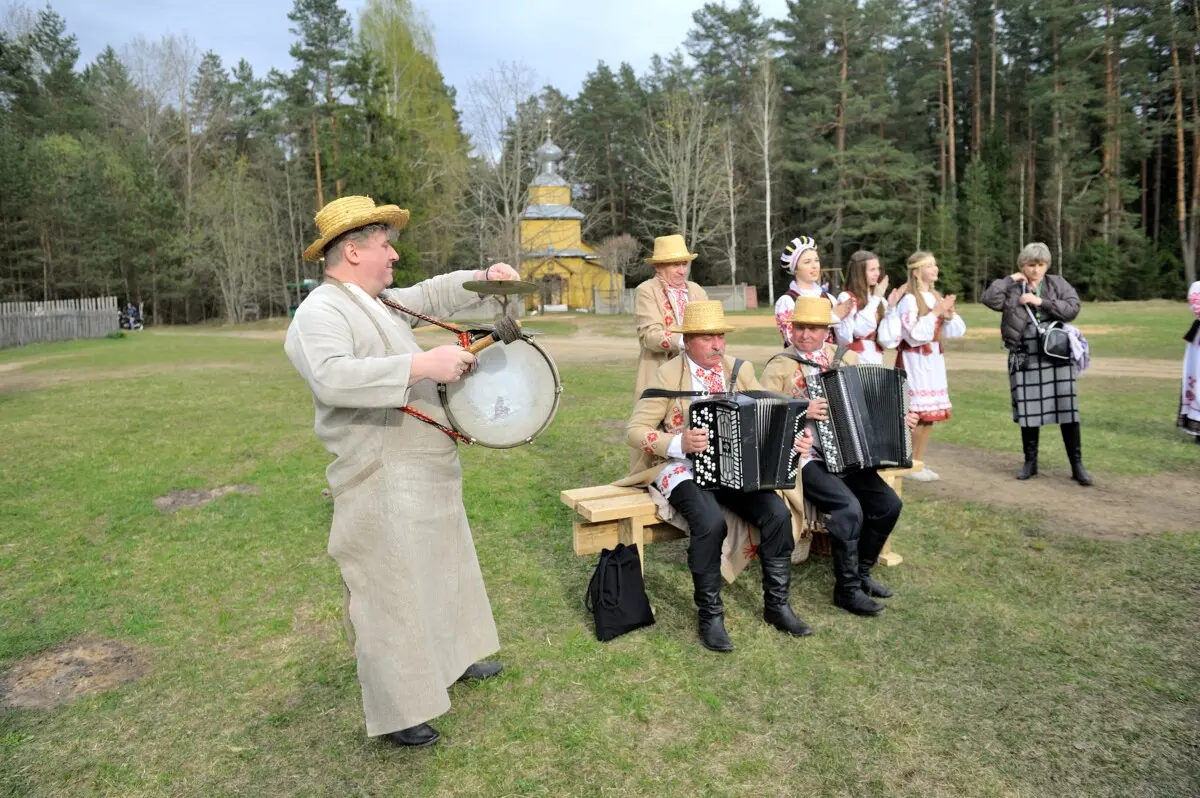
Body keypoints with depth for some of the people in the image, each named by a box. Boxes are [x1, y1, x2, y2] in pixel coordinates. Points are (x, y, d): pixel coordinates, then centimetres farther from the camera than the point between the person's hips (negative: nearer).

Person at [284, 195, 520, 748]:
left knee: (442, 567, 23)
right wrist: (422, 365, -38)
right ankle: (395, 713, 18)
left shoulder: (381, 302, 12)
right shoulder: (320, 314, -18)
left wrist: (483, 279, 5)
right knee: (391, 594, 1)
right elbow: (332, 378, -35)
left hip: (428, 474, 10)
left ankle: (451, 658, 43)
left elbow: (432, 294, 24)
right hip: (383, 484, -10)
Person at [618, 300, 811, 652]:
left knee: (778, 514, -17)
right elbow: (634, 430, -9)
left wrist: (793, 435, -15)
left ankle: (777, 604, 2)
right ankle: (710, 615, -11)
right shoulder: (667, 376, -6)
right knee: (710, 521, -32)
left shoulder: (740, 371, 8)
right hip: (682, 468, -4)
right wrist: (678, 444, -25)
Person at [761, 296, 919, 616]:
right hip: (805, 457, -6)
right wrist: (801, 412, -22)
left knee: (889, 503, -6)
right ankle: (847, 588, -5)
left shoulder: (845, 359, 11)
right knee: (849, 508, -25)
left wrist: (898, 418, 6)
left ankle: (862, 571, 17)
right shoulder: (779, 367, -4)